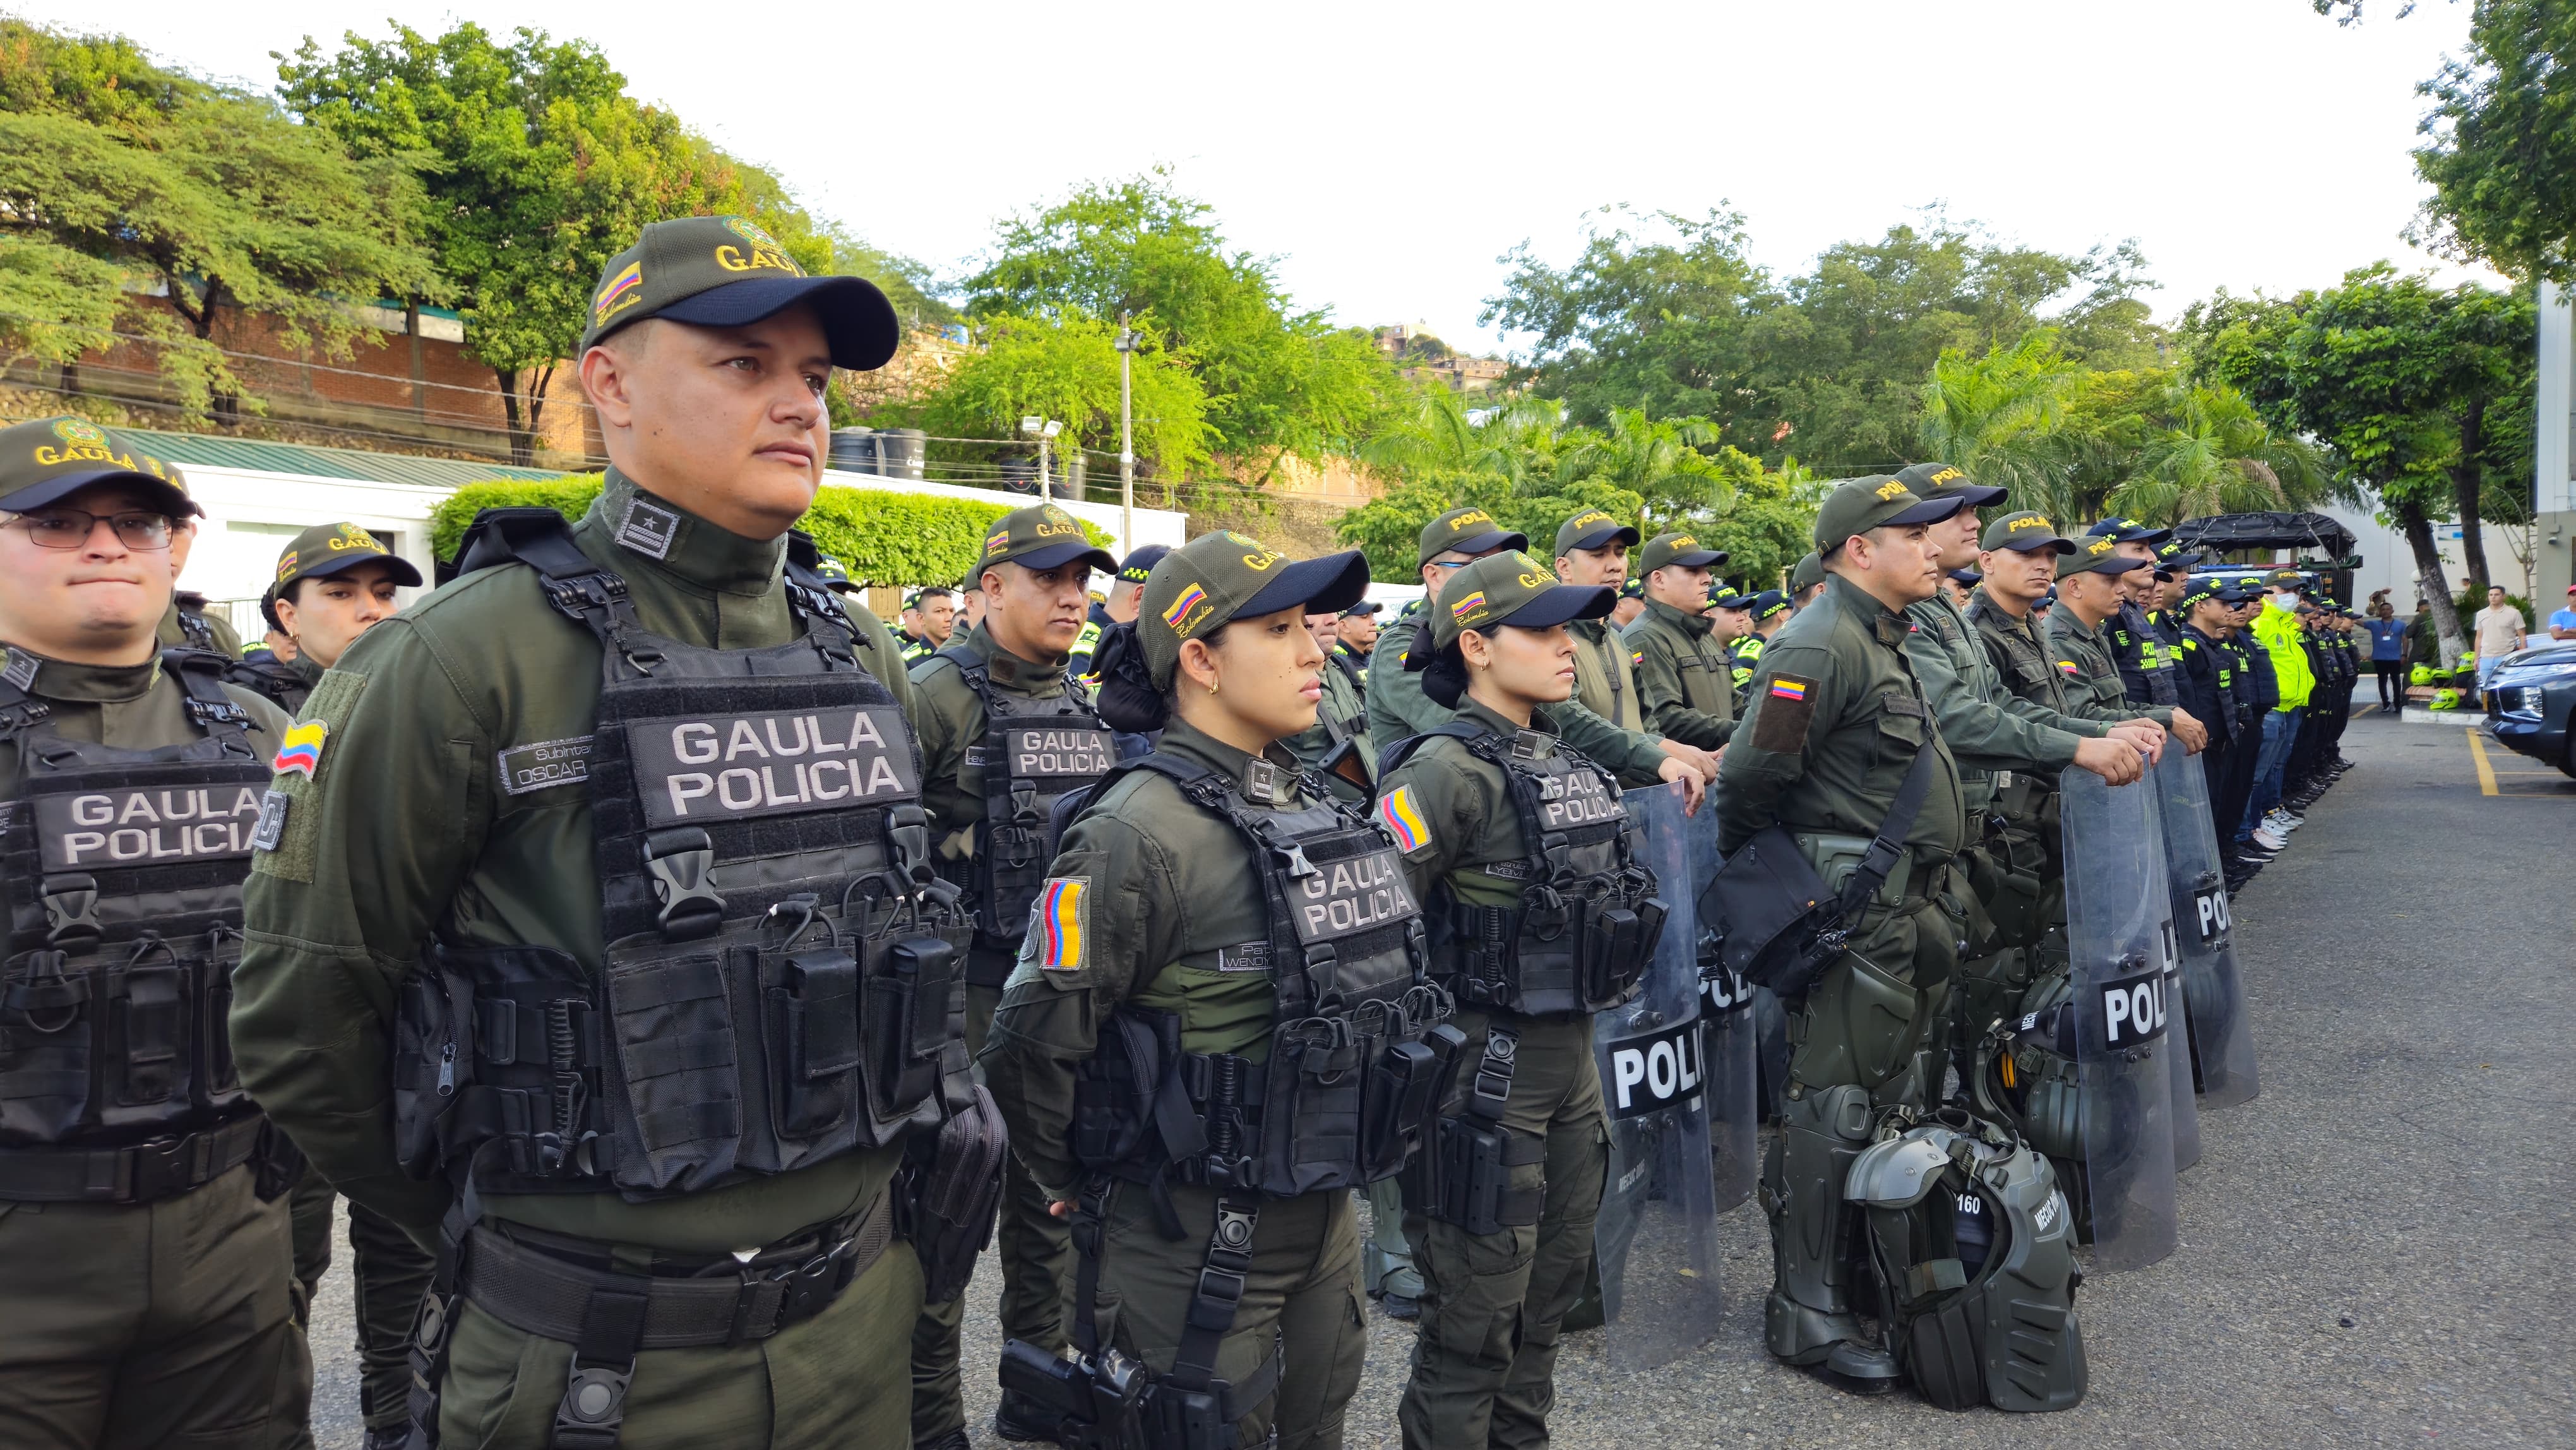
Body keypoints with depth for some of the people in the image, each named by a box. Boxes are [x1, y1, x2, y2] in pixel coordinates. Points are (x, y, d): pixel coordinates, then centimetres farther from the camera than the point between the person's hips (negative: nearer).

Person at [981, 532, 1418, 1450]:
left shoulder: (1319, 805, 5)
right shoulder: (1142, 831, -21)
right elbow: (1031, 1046, -20)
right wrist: (1081, 1184, -5)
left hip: (1324, 1218, 8)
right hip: (1195, 1240, -7)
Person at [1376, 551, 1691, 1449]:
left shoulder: (1565, 761, 9)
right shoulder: (1451, 770, -17)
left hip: (1571, 1058, 8)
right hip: (1486, 1069, -8)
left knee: (1552, 1286, 20)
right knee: (1476, 1317, 3)